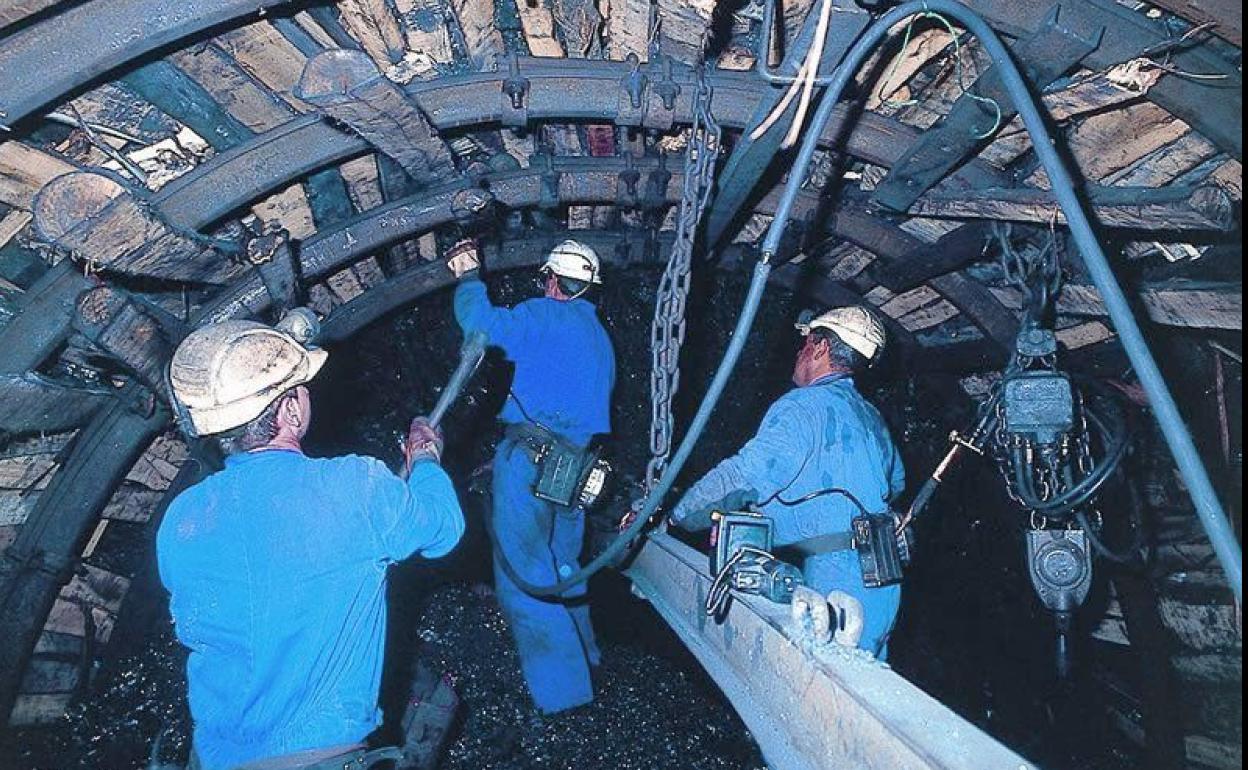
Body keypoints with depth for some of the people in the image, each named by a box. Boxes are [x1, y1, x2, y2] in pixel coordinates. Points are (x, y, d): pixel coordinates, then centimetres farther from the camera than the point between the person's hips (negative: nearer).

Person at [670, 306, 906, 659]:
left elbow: (743, 478, -24)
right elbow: (896, 481, 30)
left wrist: (673, 517, -15)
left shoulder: (803, 406, -14)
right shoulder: (871, 416, 14)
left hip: (835, 590, -9)